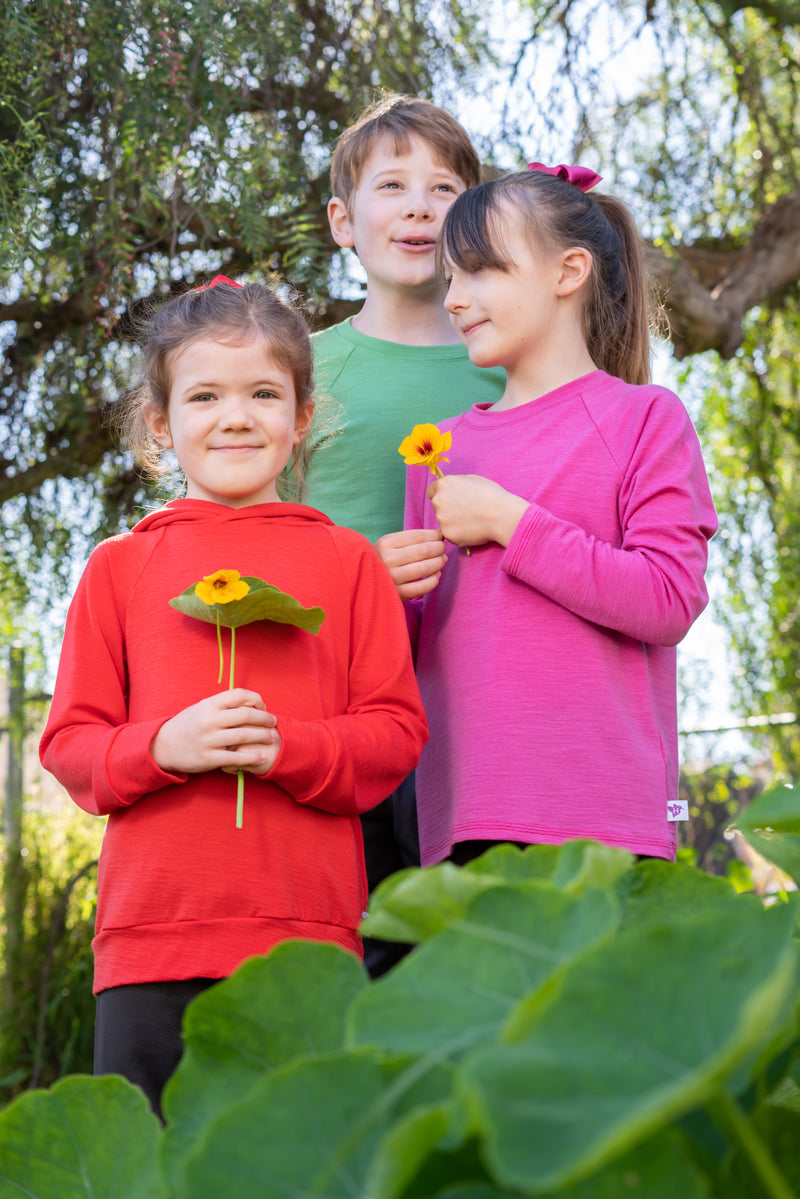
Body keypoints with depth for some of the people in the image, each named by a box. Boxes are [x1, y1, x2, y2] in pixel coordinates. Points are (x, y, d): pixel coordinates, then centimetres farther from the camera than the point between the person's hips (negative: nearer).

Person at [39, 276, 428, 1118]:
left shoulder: (346, 561, 9)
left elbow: (397, 731, 5)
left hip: (308, 930, 0)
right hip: (151, 931, 1)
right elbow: (69, 743, 9)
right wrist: (162, 746, -11)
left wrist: (289, 747, -13)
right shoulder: (120, 566, 11)